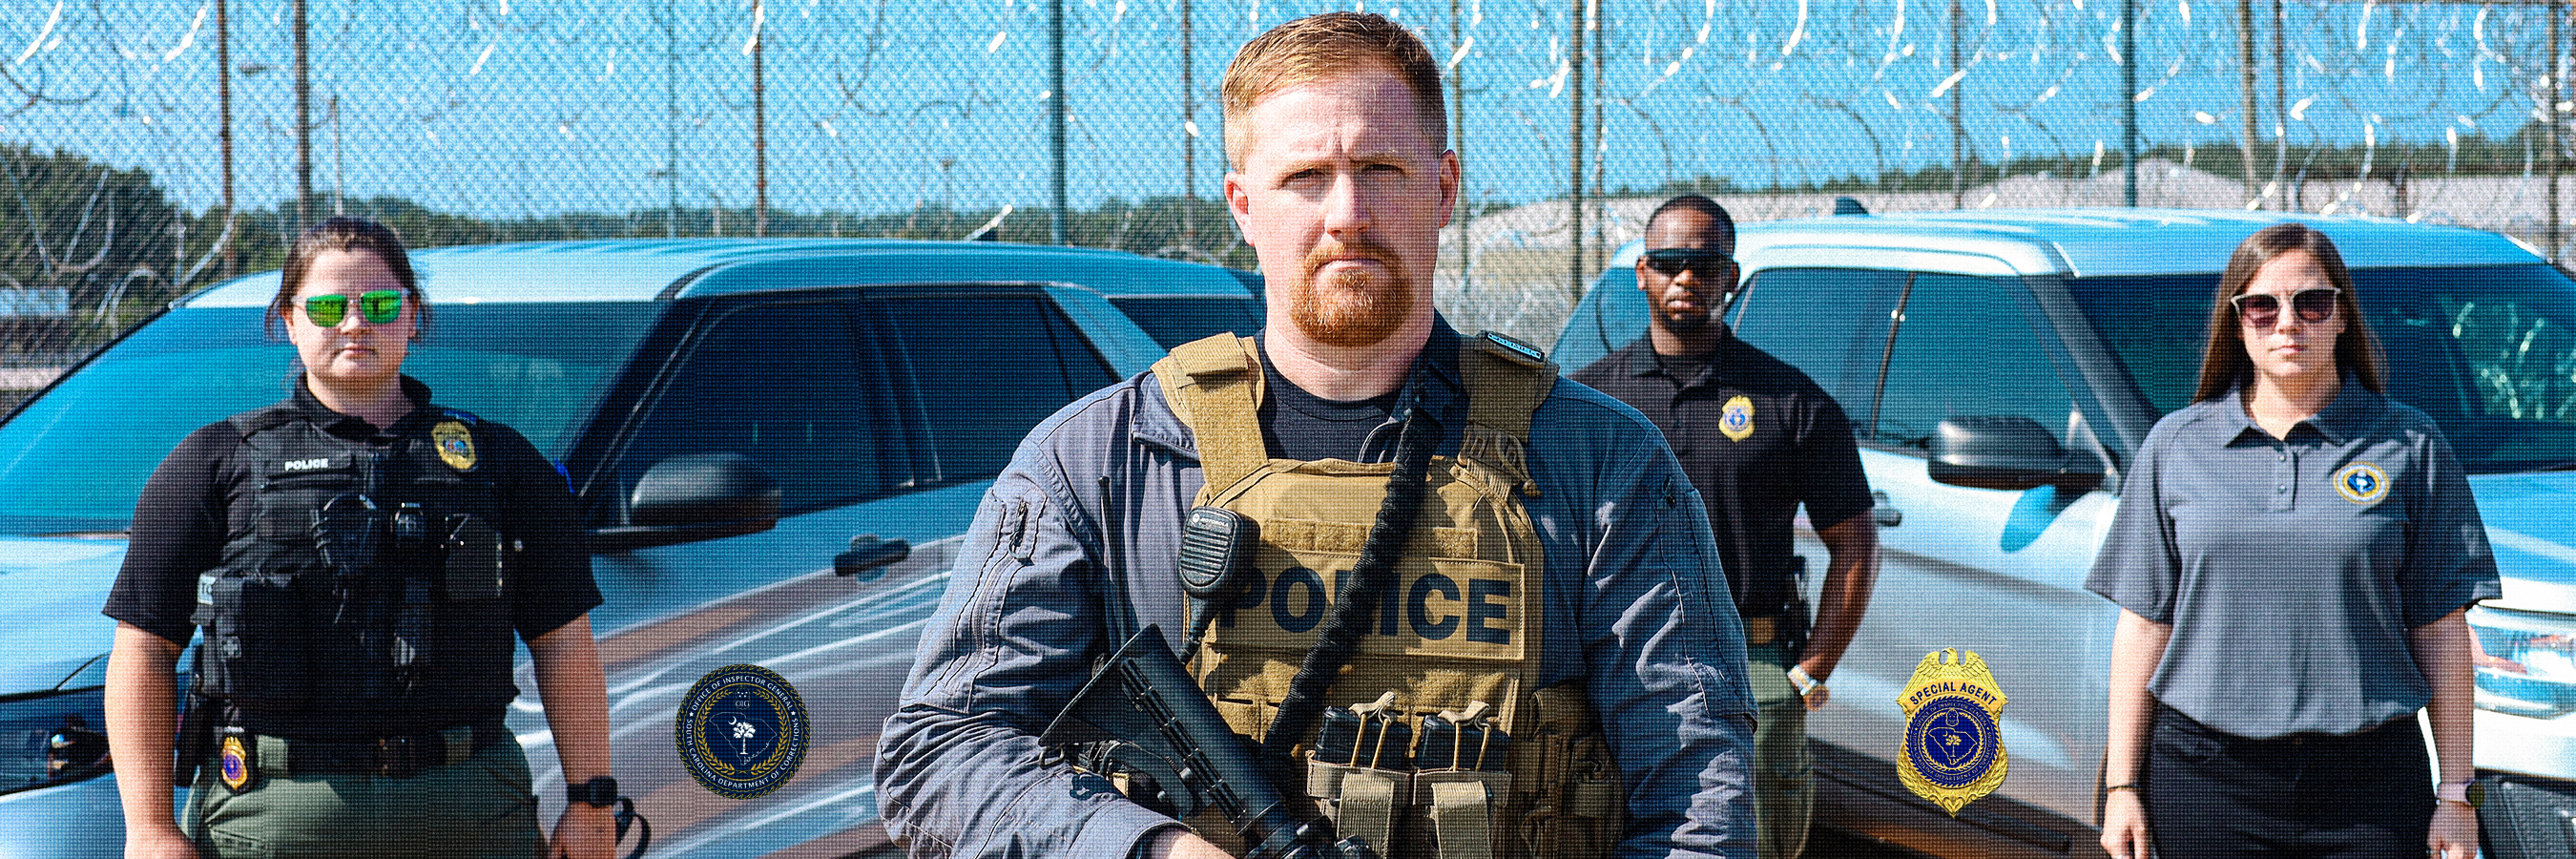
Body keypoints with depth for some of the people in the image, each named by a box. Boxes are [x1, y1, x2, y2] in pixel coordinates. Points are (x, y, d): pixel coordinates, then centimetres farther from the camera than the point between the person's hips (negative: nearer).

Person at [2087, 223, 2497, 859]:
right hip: (2204, 777, 1)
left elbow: (2440, 628, 4)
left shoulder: (2408, 444, 5)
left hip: (2369, 783, -1)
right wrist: (2121, 785, 3)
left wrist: (2457, 791, 1)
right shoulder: (2176, 444, 8)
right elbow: (2144, 622, 7)